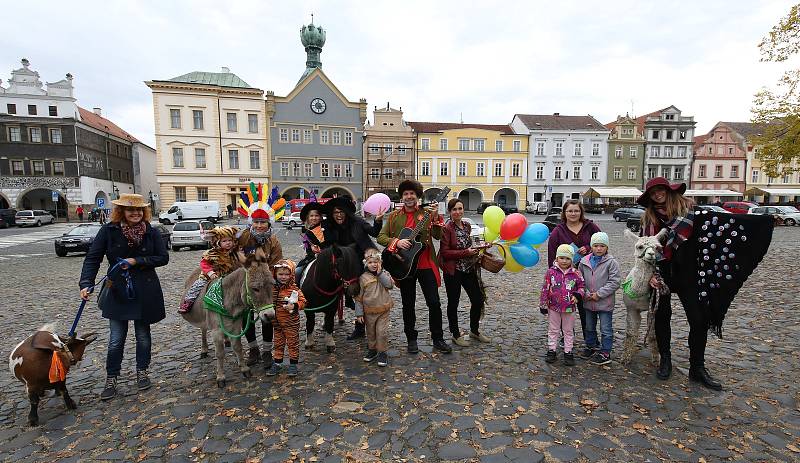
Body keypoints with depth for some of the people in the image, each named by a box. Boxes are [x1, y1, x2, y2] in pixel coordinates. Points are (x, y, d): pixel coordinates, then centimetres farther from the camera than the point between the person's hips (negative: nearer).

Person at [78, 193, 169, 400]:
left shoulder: (151, 232, -5)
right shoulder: (109, 230, -7)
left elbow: (163, 258, -4)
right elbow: (92, 258, -7)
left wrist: (137, 261, -16)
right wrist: (86, 284, -18)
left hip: (145, 292, 1)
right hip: (116, 291, 0)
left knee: (143, 334, 14)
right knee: (116, 339, 4)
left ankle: (142, 372, 33)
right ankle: (111, 379, 24)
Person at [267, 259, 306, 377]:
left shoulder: (294, 289, -12)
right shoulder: (273, 288, 0)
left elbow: (303, 301, -11)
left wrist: (294, 306, -27)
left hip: (291, 323, -4)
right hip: (277, 323, 4)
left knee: (293, 343, 7)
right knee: (278, 343, 17)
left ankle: (293, 364, 20)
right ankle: (277, 364, 30)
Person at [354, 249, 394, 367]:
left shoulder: (384, 274, 1)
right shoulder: (363, 278, -5)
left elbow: (390, 285, -18)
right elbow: (358, 297, -3)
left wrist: (380, 273, -18)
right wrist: (359, 313, -4)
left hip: (383, 310, 0)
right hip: (369, 311, 1)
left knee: (382, 331, -1)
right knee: (370, 332, 15)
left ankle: (382, 352, 15)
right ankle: (372, 350, 34)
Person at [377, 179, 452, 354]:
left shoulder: (427, 213, 2)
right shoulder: (394, 216, 5)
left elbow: (437, 236, -6)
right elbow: (381, 237, 0)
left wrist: (436, 218, -22)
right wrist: (397, 242, -17)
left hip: (426, 265, -1)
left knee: (434, 303, 2)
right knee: (408, 305, 11)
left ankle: (438, 339, 19)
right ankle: (411, 339, 26)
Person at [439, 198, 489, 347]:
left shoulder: (467, 225, 7)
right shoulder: (446, 228, -14)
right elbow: (444, 252, -18)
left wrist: (474, 250, 4)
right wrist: (466, 253, -20)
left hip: (469, 269, 7)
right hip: (453, 271, -7)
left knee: (478, 300, 11)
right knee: (453, 303, 8)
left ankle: (474, 331, 32)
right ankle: (456, 335, 25)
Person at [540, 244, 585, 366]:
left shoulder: (576, 274, -5)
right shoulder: (551, 272, -8)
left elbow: (581, 286, 8)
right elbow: (545, 289, -4)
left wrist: (577, 295, -13)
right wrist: (543, 305, -2)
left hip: (570, 308, 1)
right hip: (554, 307, -1)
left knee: (568, 331, 13)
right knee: (553, 330, 12)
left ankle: (568, 352, 25)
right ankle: (551, 350, 23)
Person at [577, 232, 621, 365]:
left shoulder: (611, 262, -12)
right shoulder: (584, 261, 0)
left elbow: (614, 283, -15)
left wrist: (599, 294, -17)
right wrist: (586, 293, -7)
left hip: (605, 303, -5)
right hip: (588, 302, 5)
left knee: (606, 329, 6)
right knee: (589, 327, 20)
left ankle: (605, 353, 18)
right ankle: (591, 346, 38)